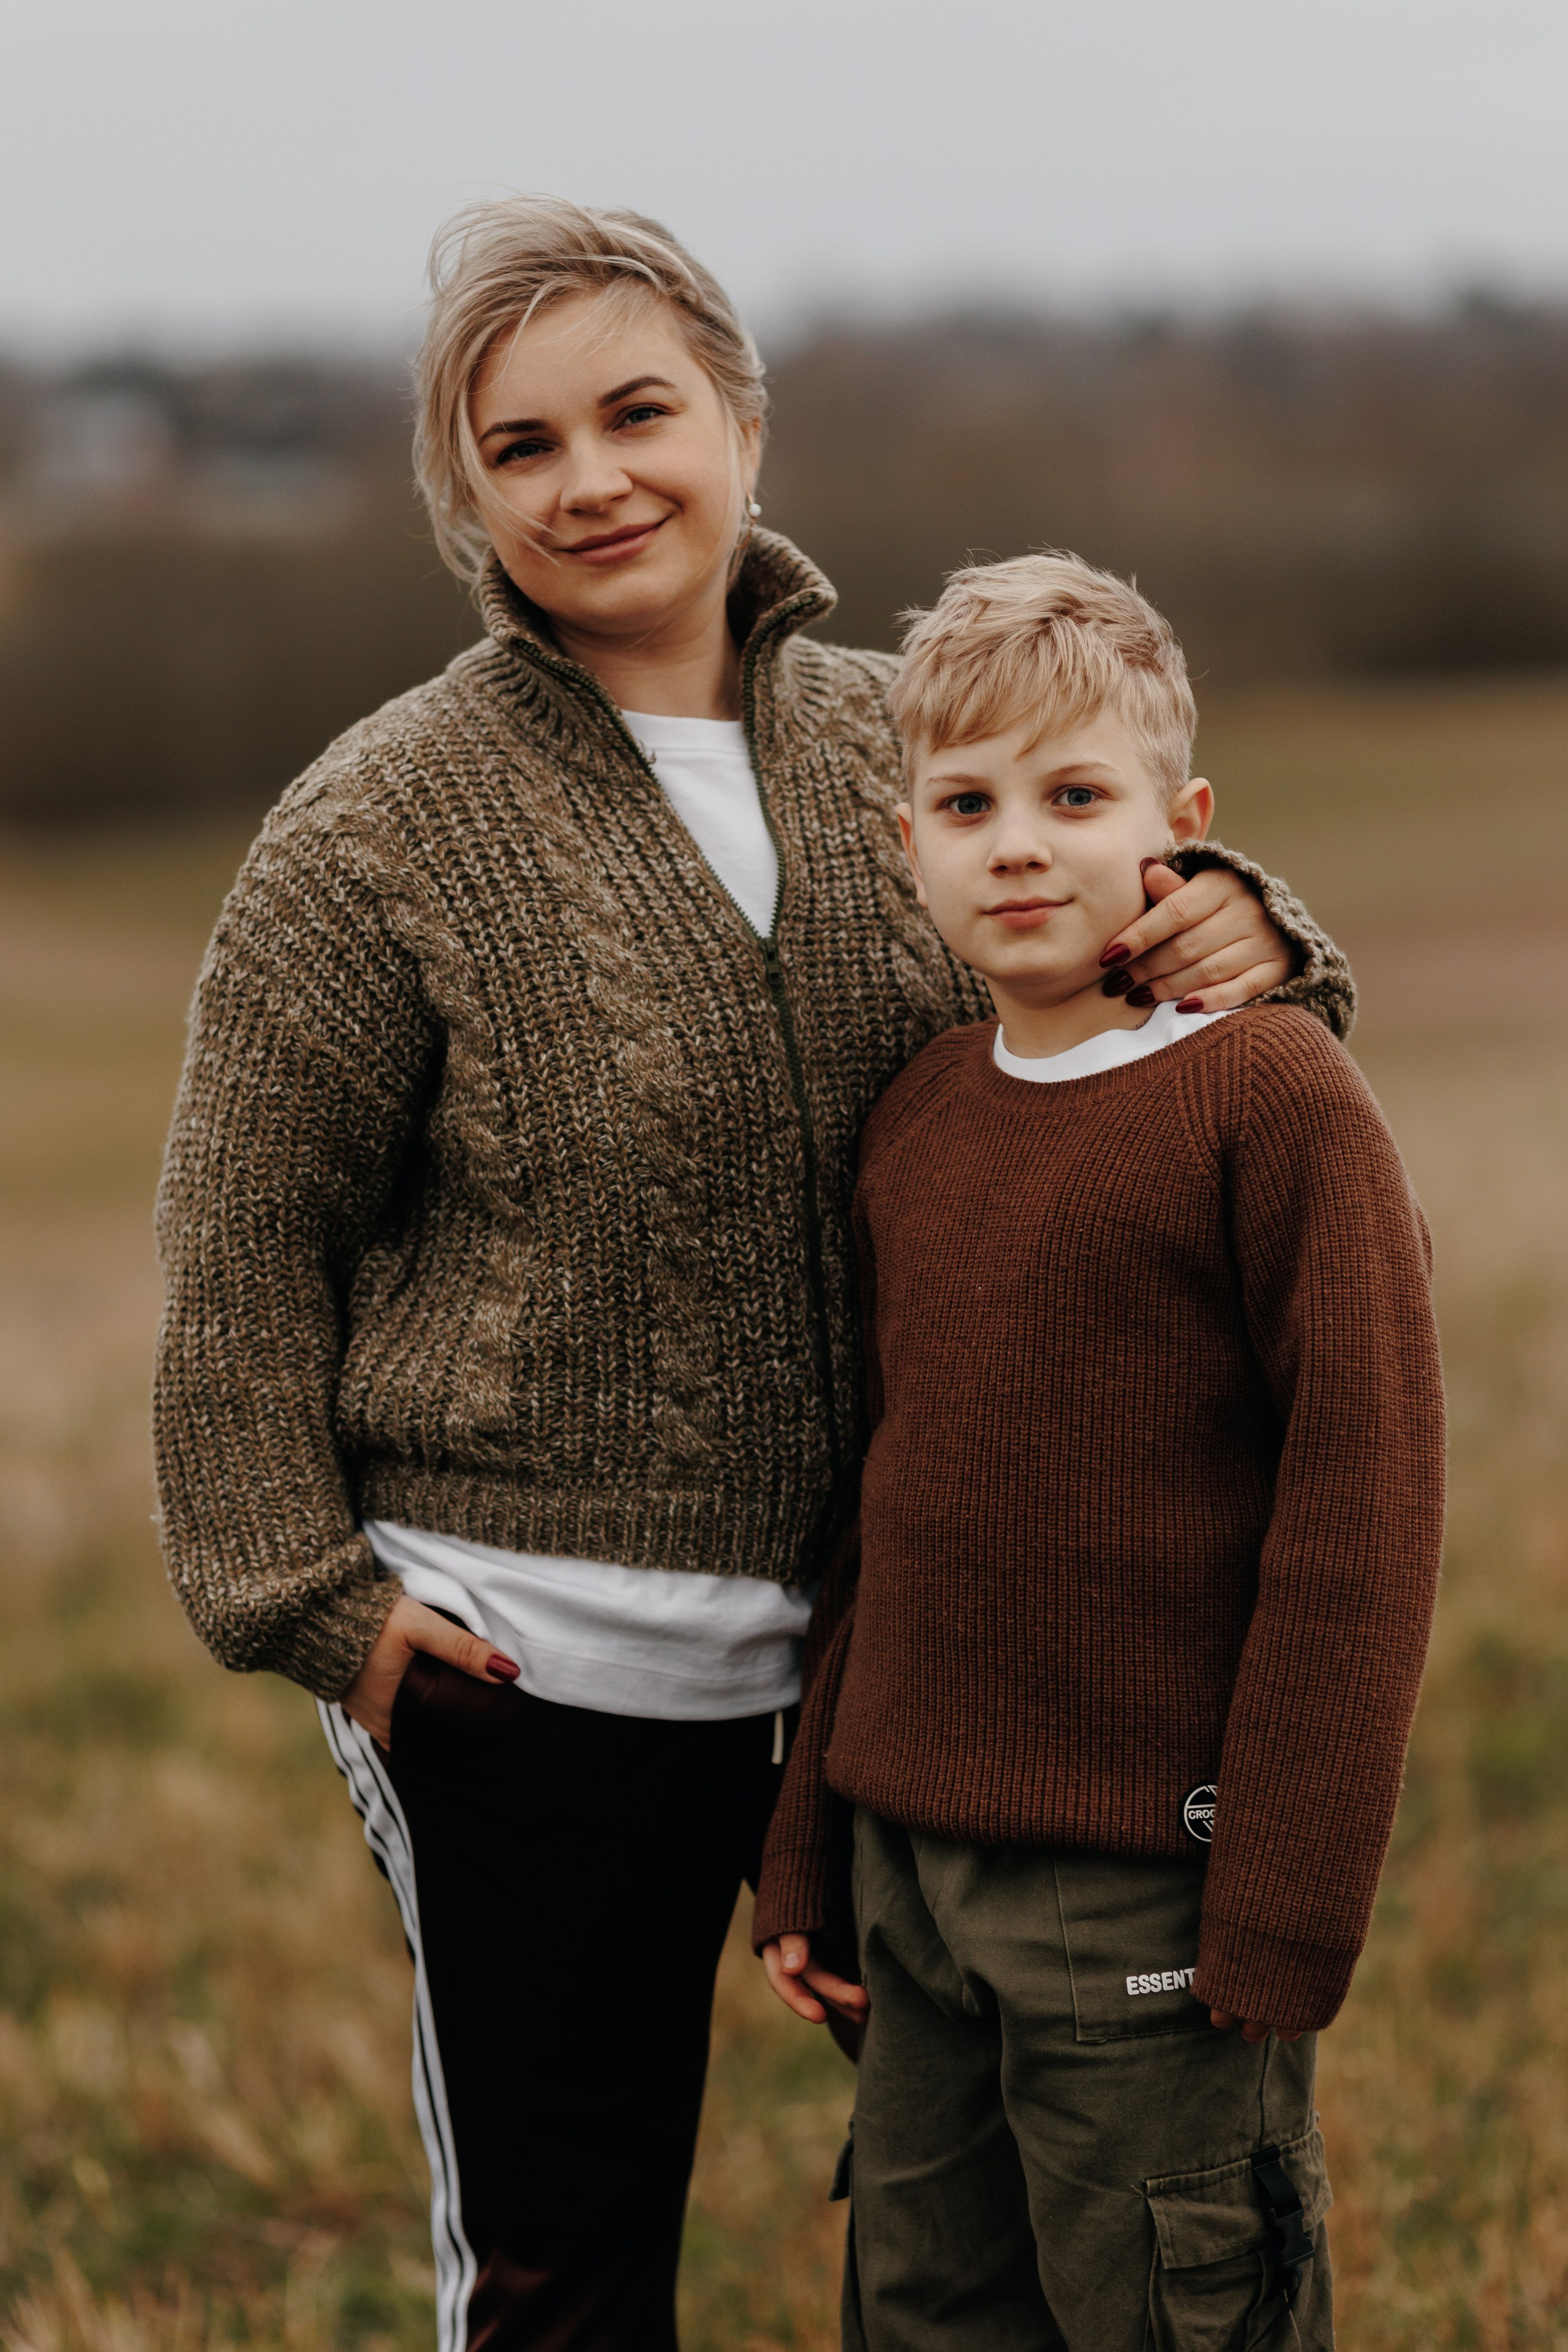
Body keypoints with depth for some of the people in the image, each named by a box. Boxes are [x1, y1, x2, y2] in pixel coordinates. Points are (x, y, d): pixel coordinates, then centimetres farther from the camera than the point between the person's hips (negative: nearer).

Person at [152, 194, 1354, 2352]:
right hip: (527, 1669, -4)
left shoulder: (893, 744, 3)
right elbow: (245, 1240, -3)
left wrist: (1234, 938, -9)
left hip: (880, 1641, 4)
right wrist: (299, 1596, -8)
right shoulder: (382, 830, -8)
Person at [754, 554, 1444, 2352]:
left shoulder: (1275, 1098, -11)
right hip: (914, 1865, 7)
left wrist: (1284, 1910, -15)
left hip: (1145, 1884, -6)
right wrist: (809, 1852, 16)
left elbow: (1362, 1508, -14)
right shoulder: (913, 1117, 9)